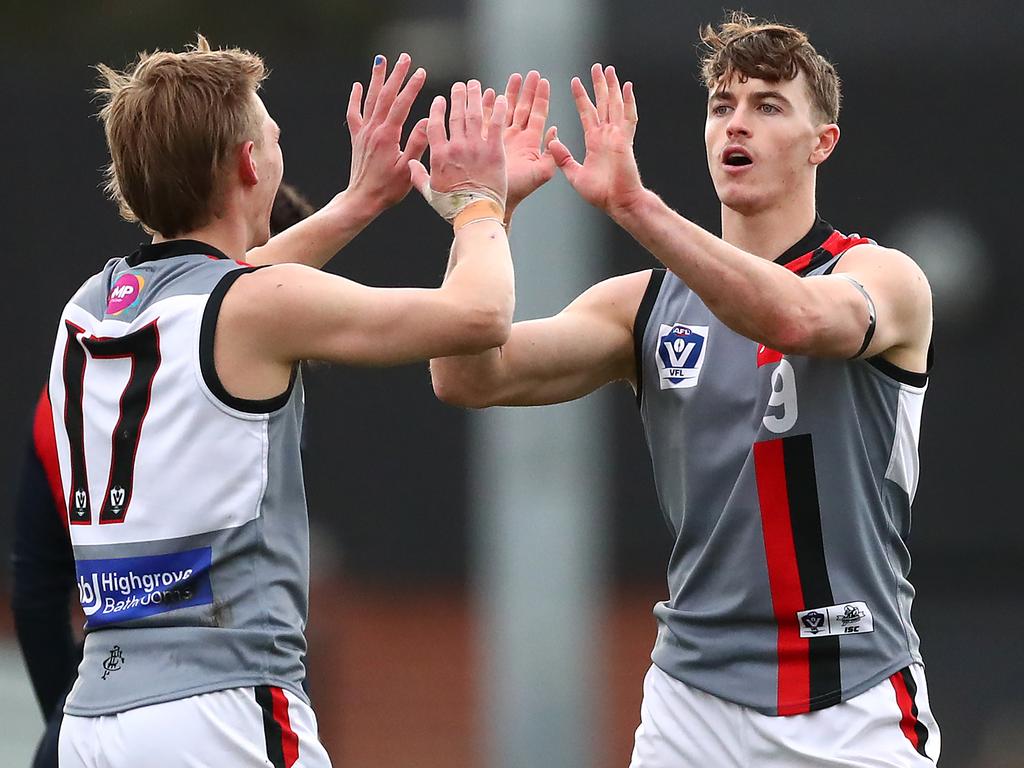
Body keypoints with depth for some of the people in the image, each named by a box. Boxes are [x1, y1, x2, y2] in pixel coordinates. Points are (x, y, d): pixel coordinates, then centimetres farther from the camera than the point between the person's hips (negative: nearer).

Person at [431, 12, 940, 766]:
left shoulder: (887, 279, -3)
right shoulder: (647, 304, 8)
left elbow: (798, 318, -27)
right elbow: (470, 379, -2)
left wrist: (636, 206, -35)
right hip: (697, 699, 3)